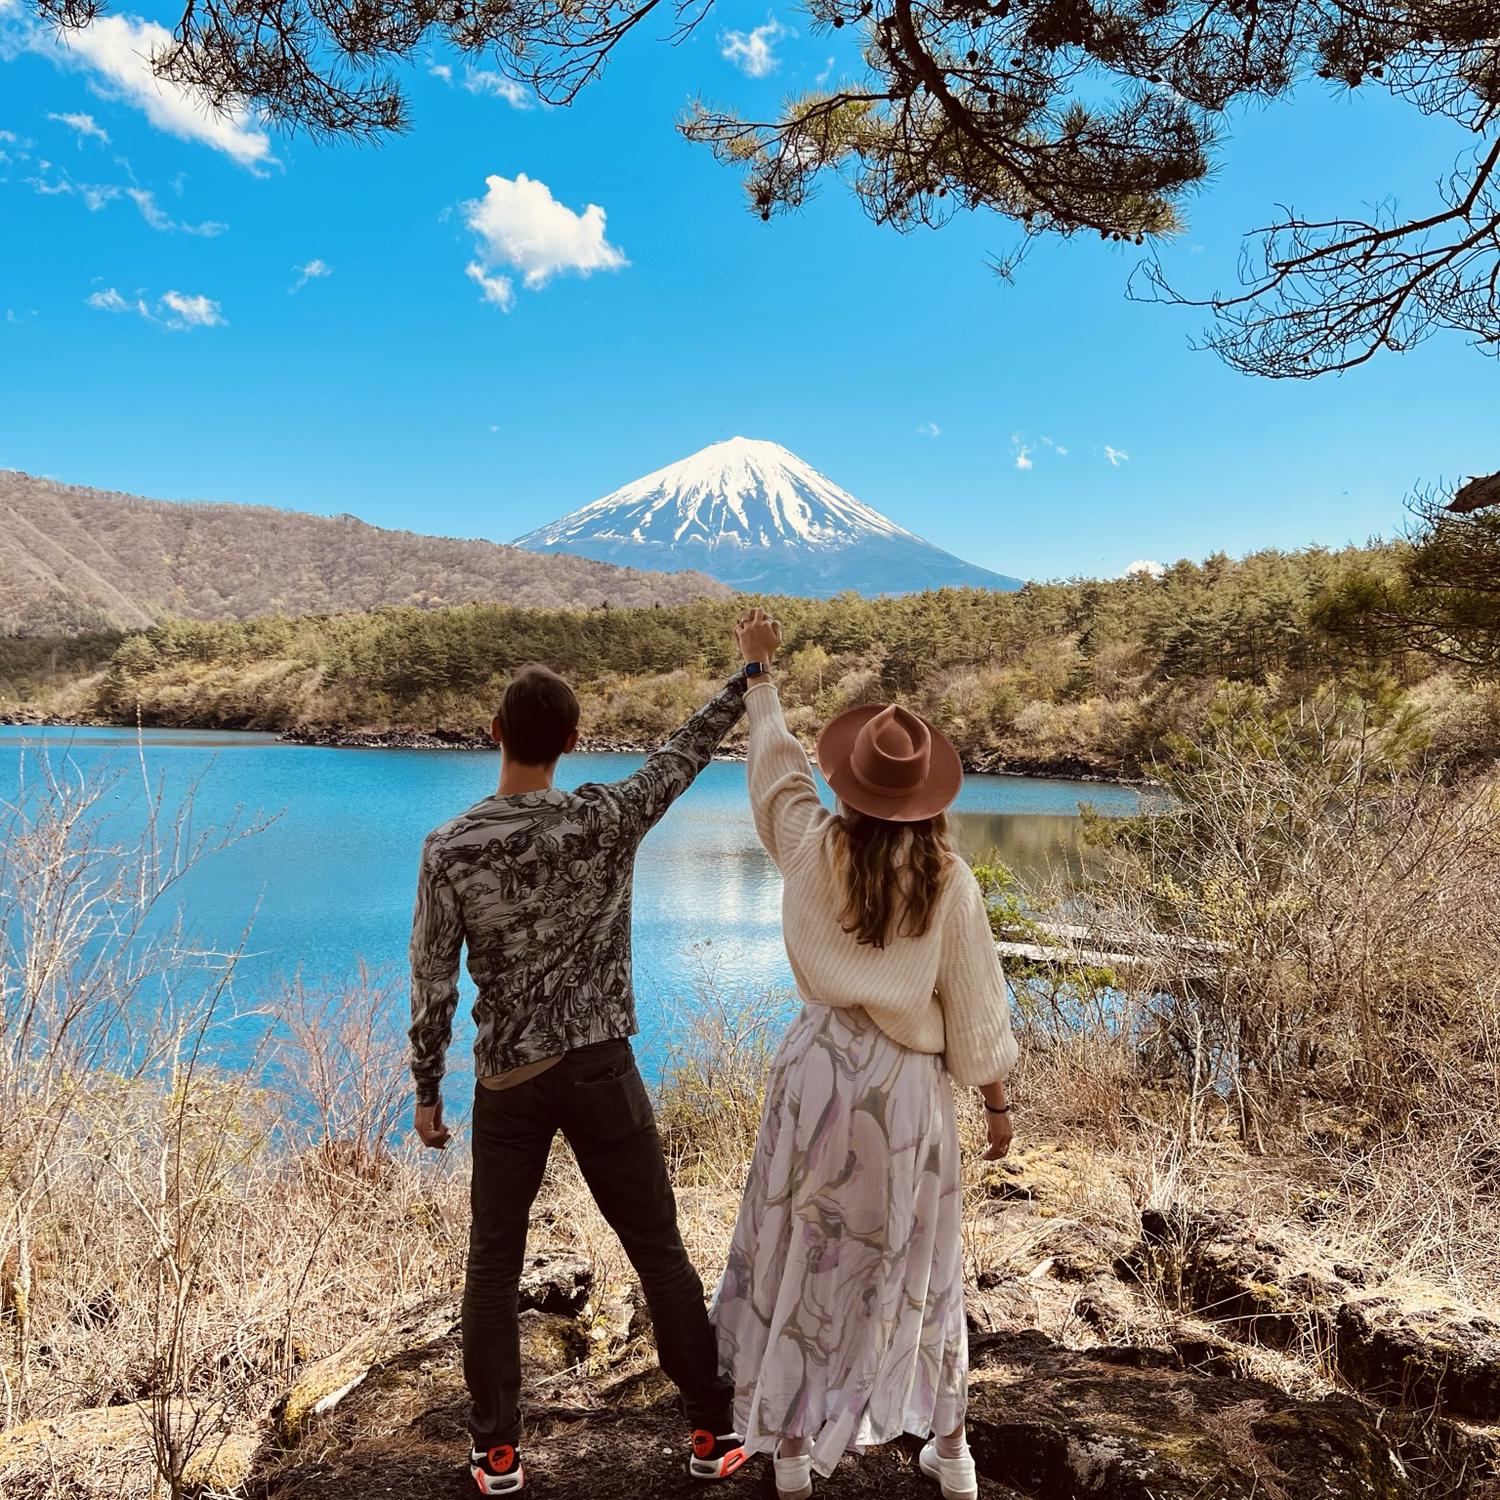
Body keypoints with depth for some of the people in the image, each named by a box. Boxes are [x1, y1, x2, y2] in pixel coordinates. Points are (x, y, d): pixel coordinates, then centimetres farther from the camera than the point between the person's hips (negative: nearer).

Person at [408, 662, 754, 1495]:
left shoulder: (449, 850, -11)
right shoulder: (607, 820, -11)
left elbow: (432, 983, -6)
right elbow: (685, 750, 4)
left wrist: (426, 1093, 7)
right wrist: (750, 674, 17)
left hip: (506, 1080, 0)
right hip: (599, 1066, 0)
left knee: (493, 1265, 17)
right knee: (660, 1252, 11)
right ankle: (713, 1430, 22)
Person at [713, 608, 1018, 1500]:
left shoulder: (812, 850, -10)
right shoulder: (949, 881, -14)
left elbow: (775, 760, 9)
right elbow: (976, 1010, -8)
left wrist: (759, 671, 24)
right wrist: (999, 1102, 7)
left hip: (821, 1068, 1)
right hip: (910, 1085, 0)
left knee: (802, 1255, 14)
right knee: (921, 1264, 18)